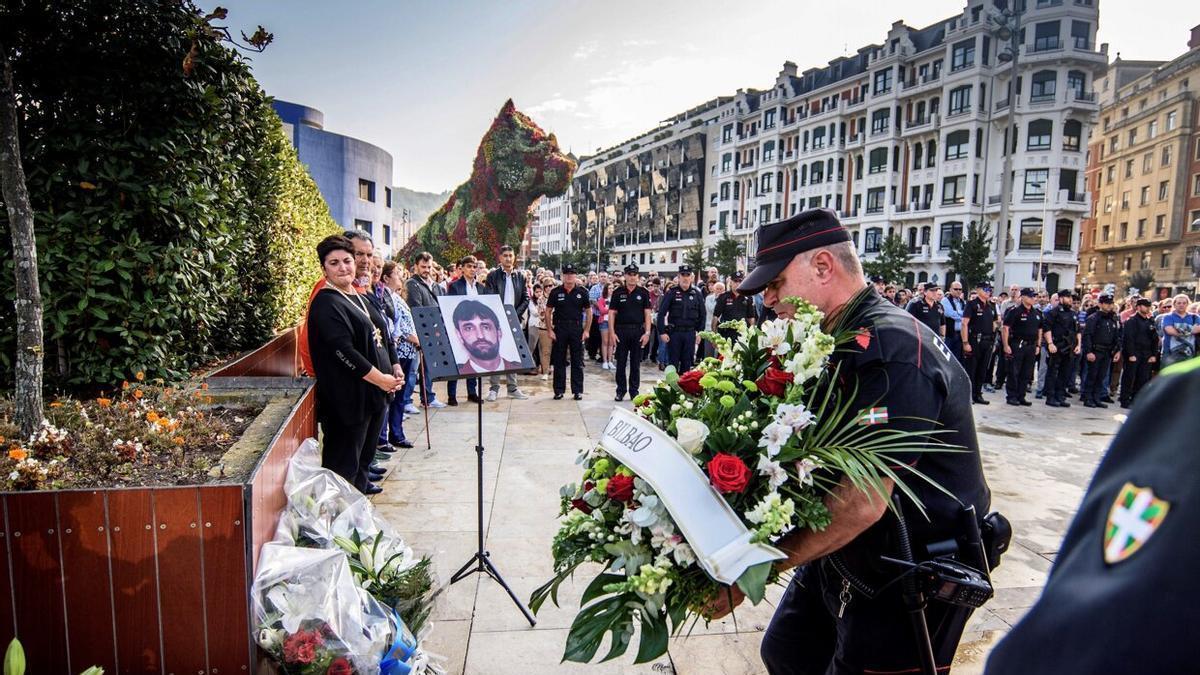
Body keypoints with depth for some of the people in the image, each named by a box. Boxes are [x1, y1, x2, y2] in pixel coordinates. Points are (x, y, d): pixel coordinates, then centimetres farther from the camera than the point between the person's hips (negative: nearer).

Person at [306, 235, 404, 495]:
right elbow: (343, 351, -22)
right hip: (348, 398, -9)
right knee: (344, 463, -2)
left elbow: (381, 336, 21)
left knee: (366, 451, 19)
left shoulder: (359, 298, 15)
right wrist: (381, 379, -19)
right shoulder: (326, 304, -13)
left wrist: (395, 367, 6)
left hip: (375, 393, 9)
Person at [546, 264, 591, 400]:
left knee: (577, 362, 4)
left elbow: (588, 311, 7)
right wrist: (550, 330, -3)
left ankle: (577, 390, 11)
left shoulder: (582, 292, 3)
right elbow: (548, 311, 4)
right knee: (559, 361, 5)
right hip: (559, 329, 0)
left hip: (577, 328, 0)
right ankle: (559, 390, 13)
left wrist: (586, 330, 0)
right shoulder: (556, 292, 2)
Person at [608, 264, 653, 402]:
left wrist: (647, 332, -6)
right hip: (621, 330, 0)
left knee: (635, 363, 7)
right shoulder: (618, 292, 3)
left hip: (638, 331, 0)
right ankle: (621, 390, 16)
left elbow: (647, 314, 2)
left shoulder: (643, 293, 3)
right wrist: (612, 333, -6)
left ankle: (634, 390, 16)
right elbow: (612, 313, 1)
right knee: (621, 363, 5)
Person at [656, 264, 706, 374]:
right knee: (673, 362, 3)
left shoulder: (697, 294, 8)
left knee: (687, 362, 7)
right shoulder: (671, 293, -1)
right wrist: (662, 332, -10)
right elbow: (661, 313, -3)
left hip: (690, 333, 2)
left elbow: (702, 315, 13)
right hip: (674, 332, -2)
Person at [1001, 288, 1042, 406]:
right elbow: (1005, 328, -12)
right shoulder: (1015, 311, -8)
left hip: (1031, 346, 6)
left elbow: (1039, 330, 21)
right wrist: (1006, 345, -16)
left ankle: (1021, 396, 16)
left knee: (1026, 374, 9)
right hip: (1017, 346, -6)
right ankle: (1011, 396, 5)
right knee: (1014, 373, -1)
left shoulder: (1037, 313, 13)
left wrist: (1038, 346, 14)